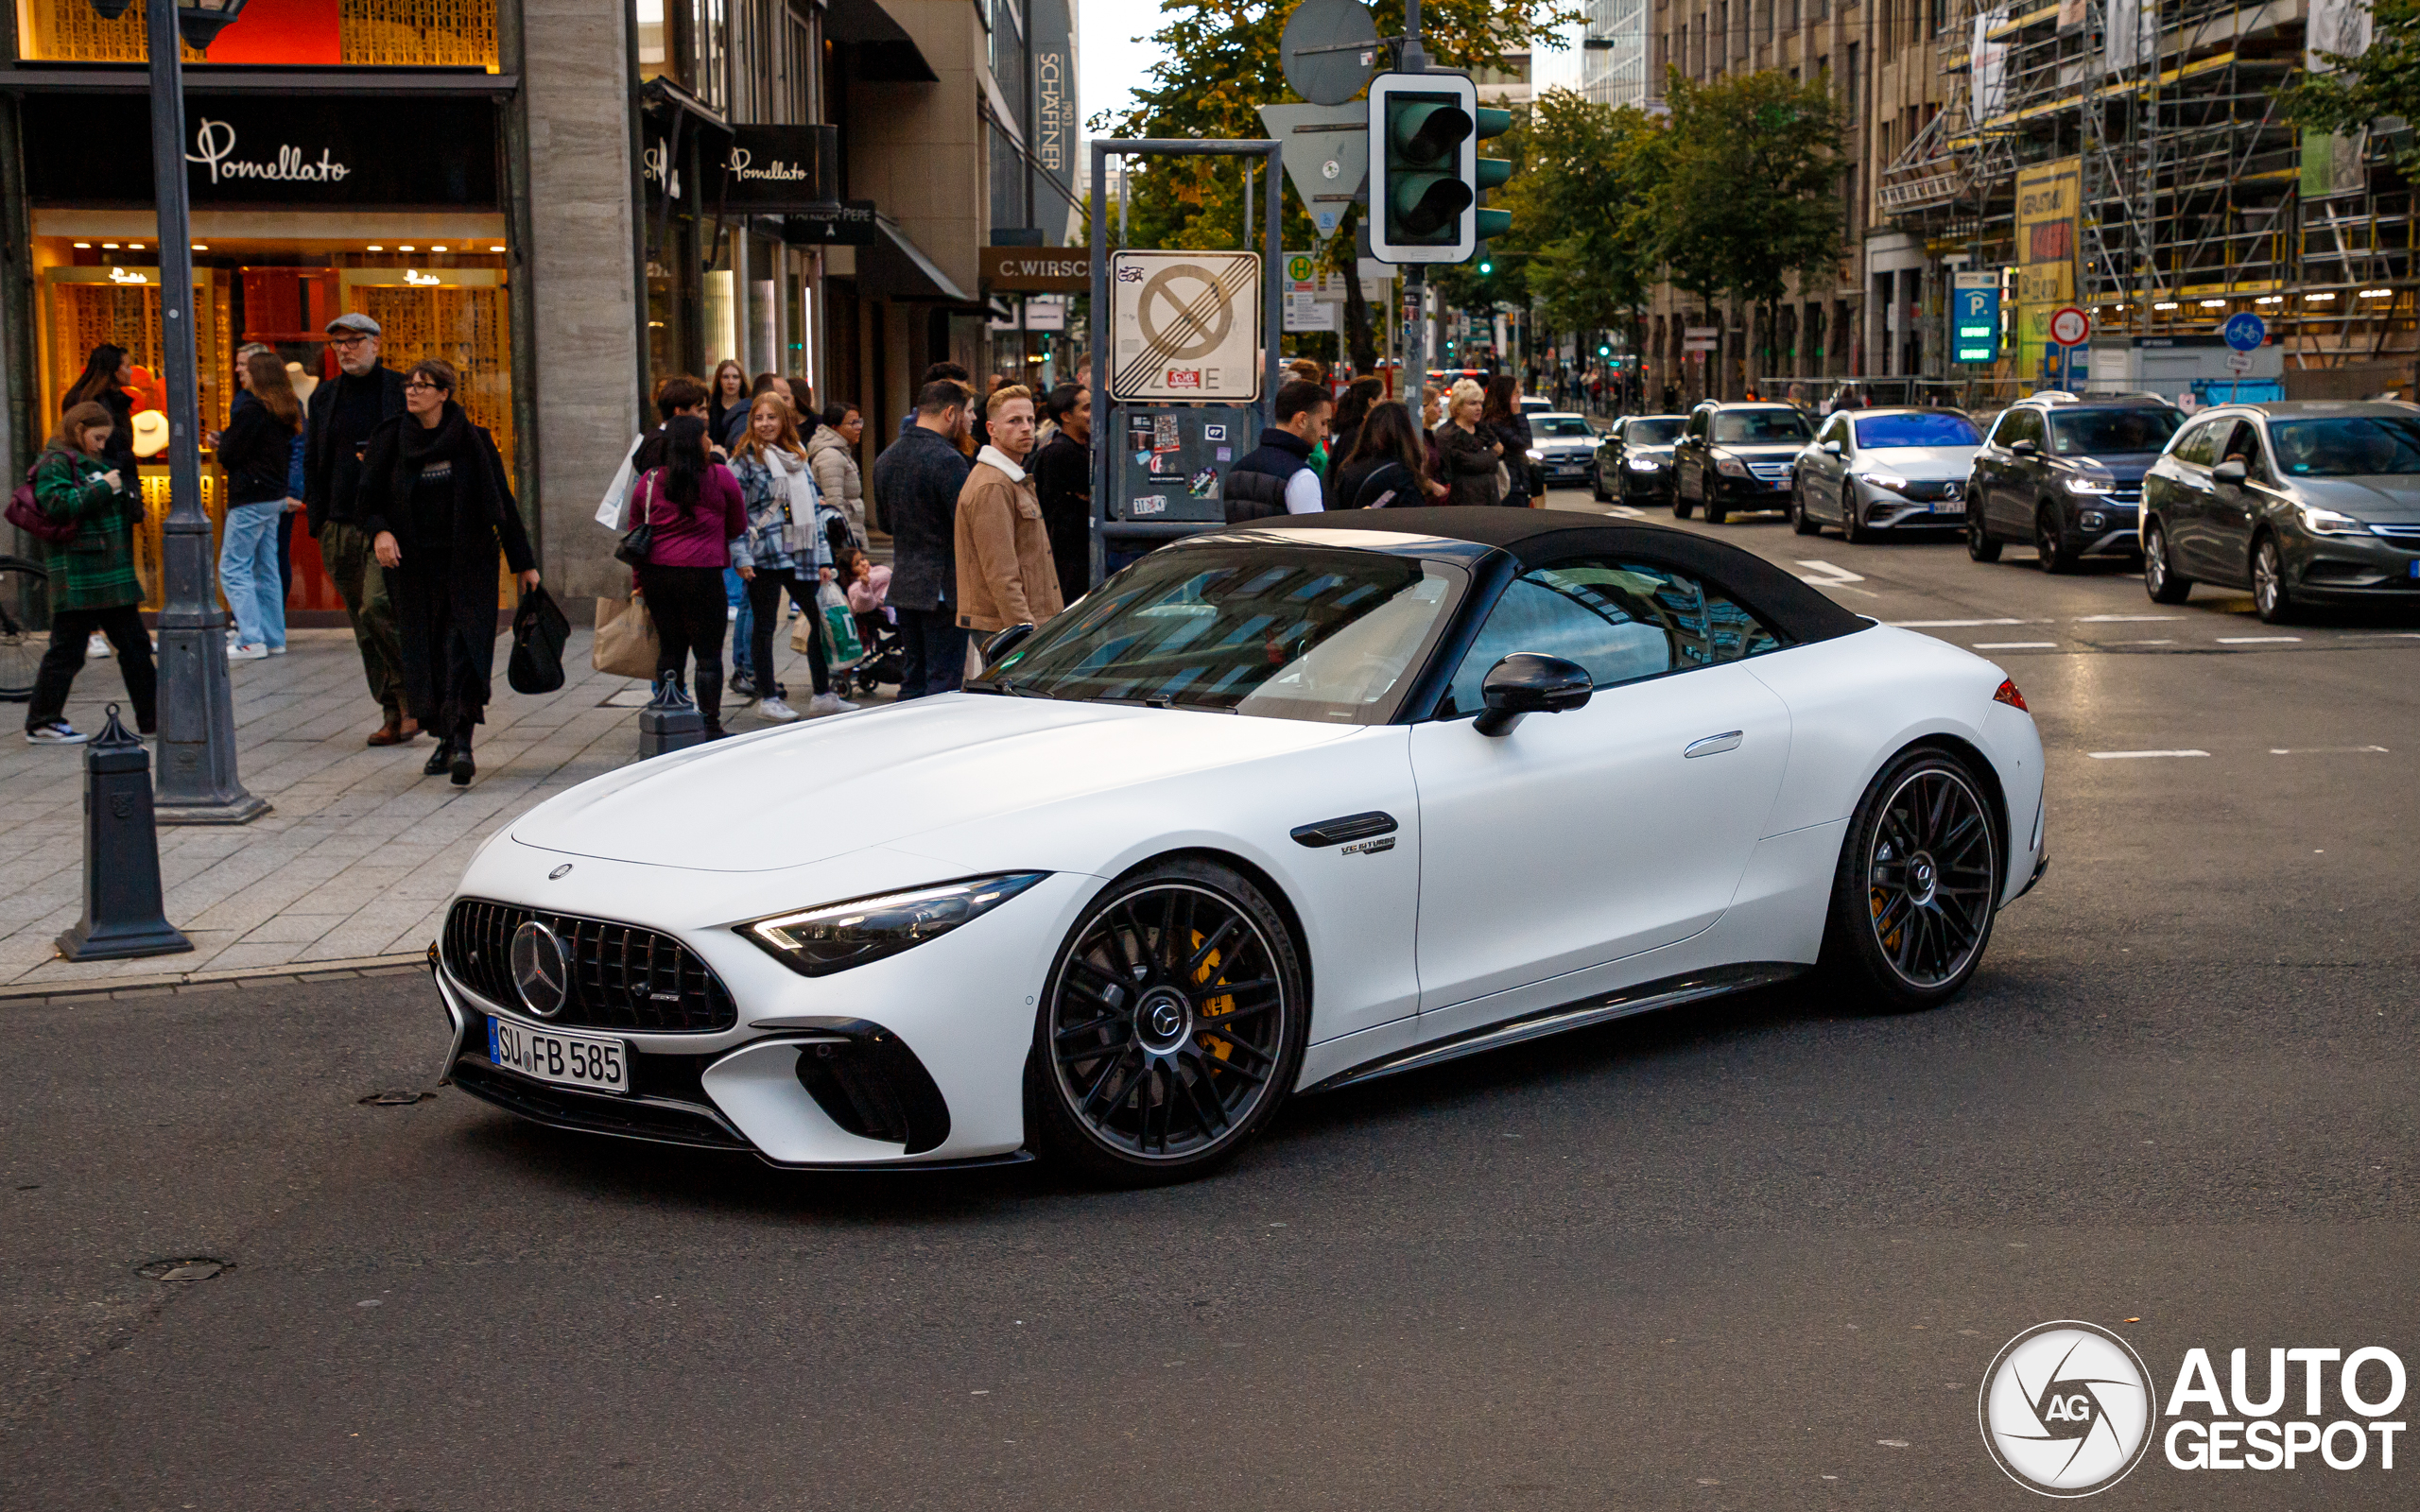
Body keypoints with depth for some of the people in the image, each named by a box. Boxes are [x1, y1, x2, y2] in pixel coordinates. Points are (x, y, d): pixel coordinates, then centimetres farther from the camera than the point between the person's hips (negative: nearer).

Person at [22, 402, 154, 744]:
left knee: (135, 644, 10)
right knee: (67, 650, -4)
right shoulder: (55, 463, -7)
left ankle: (154, 717, 15)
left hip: (112, 574, 9)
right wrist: (103, 488, -19)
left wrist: (129, 501, 9)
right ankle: (41, 723, 5)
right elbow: (58, 505, -23)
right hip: (77, 577, -9)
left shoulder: (93, 462, 20)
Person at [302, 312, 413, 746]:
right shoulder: (324, 397, 14)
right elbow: (313, 462, 19)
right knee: (364, 626, 5)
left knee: (377, 608, -20)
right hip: (341, 526, 5)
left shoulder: (401, 389, 1)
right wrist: (315, 519, 10)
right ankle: (394, 715, 11)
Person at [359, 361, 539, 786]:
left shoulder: (472, 440, 0)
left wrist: (523, 563, 5)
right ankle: (446, 738, 18)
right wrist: (379, 531, -14)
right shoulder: (389, 440, 5)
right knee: (425, 652, 5)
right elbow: (369, 498, 8)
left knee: (463, 649, -13)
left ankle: (461, 743, -21)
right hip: (413, 565, 3)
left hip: (467, 563, -3)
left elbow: (502, 502, 4)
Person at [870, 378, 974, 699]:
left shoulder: (885, 458, 11)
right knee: (944, 683, -4)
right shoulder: (948, 460, -17)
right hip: (942, 586, -8)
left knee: (912, 680, 14)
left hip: (903, 584, 8)